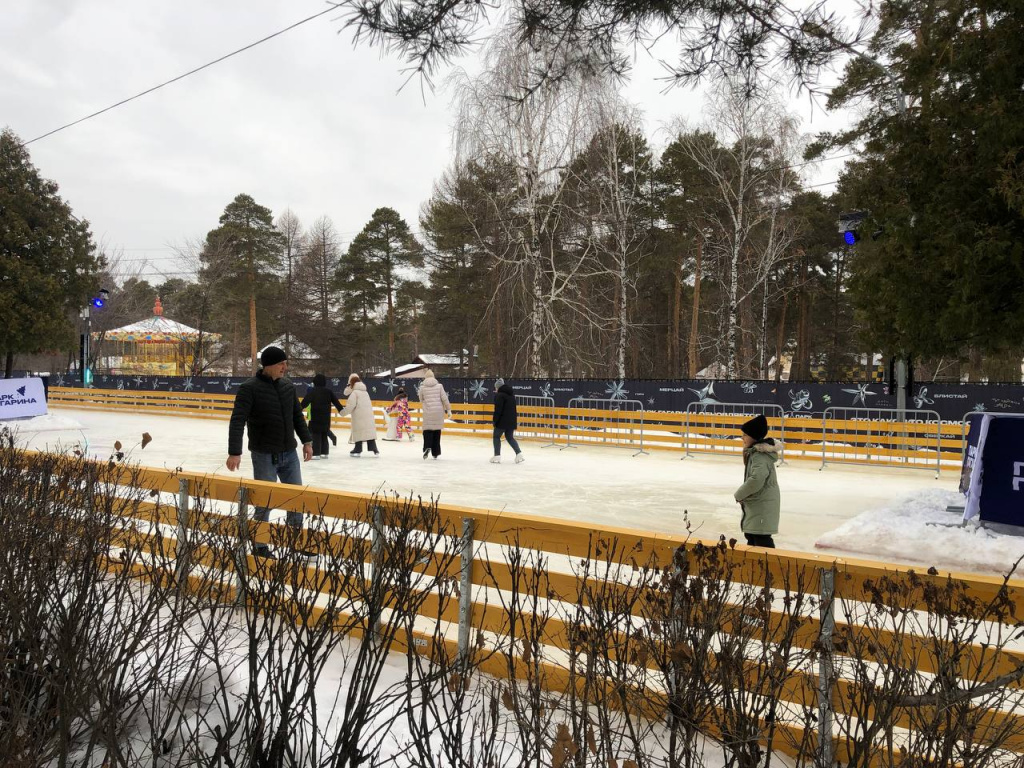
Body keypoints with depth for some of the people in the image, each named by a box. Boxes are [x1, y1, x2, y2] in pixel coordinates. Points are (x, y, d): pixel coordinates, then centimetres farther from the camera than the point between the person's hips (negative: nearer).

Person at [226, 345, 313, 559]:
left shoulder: (288, 386, 5)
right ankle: (259, 547, 22)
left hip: (289, 453, 6)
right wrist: (234, 452, -25)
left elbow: (297, 415, 15)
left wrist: (306, 441, 16)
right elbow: (237, 421, -18)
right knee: (265, 501, 4)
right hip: (264, 455, -6)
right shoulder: (249, 388, -14)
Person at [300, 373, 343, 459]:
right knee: (324, 435, 15)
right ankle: (325, 452, 17)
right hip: (326, 418, 5)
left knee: (316, 435, -2)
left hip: (315, 418, -5)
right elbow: (336, 401, 11)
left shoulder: (312, 391, -6)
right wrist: (341, 410, 24)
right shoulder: (329, 392, 7)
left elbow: (305, 402, -17)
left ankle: (316, 453, -7)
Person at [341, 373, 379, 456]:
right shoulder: (365, 392, 19)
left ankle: (358, 450, 5)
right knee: (369, 432, 7)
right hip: (369, 415, 7)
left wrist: (343, 412, -3)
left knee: (359, 432, 0)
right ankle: (374, 450, 5)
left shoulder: (354, 392, -7)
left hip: (359, 416, -7)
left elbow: (350, 406, -14)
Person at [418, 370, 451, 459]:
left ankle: (427, 447, -21)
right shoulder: (439, 385, 0)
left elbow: (421, 400, 12)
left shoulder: (422, 387, 0)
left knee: (427, 430, 5)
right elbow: (444, 399, -2)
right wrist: (448, 410, 5)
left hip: (428, 412, -1)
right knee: (437, 430, 10)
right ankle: (435, 453, 15)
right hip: (439, 411, 1)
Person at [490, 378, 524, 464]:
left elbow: (498, 409, -17)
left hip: (502, 421, -7)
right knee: (510, 437, 16)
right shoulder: (511, 394, 13)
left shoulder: (499, 395, -13)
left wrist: (494, 420, -11)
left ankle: (497, 456, 4)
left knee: (496, 437, 7)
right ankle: (519, 454, 5)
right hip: (511, 421, 8)